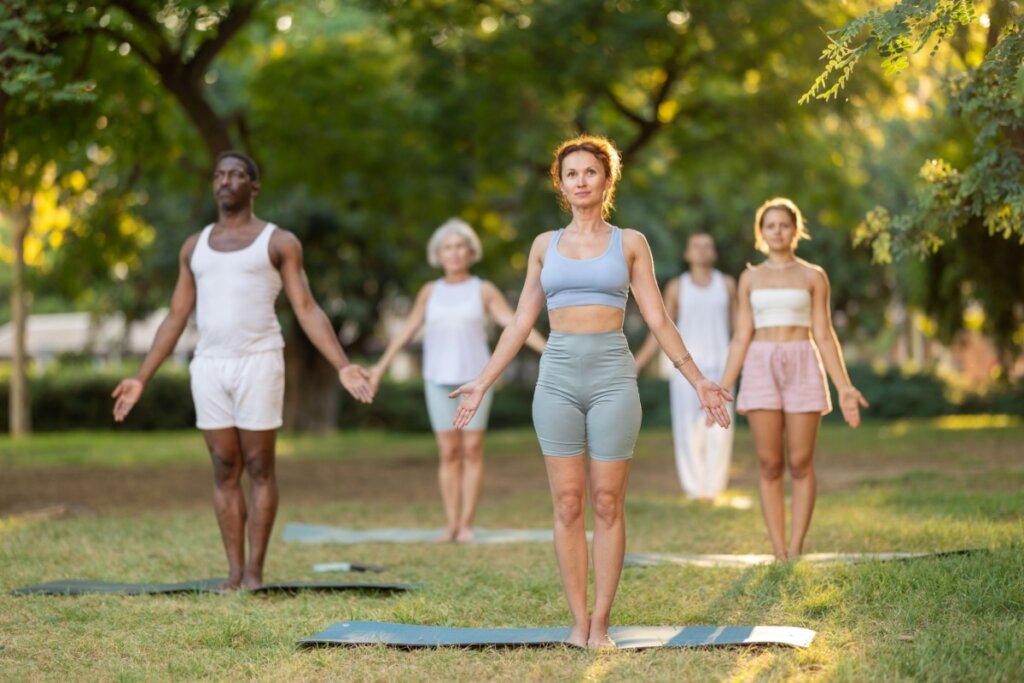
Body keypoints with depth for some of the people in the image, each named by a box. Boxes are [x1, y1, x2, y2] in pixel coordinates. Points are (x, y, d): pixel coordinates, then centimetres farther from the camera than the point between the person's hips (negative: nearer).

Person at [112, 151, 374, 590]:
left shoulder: (280, 242, 1)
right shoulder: (195, 246, 13)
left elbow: (308, 312, -3)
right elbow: (176, 319, 16)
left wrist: (343, 367, -14)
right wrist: (141, 380, 13)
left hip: (258, 364, -4)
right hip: (209, 368, 4)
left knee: (259, 468, -1)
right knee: (225, 471, 5)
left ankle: (255, 570, 8)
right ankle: (234, 571, 10)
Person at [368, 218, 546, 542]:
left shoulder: (484, 291, 1)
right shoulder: (430, 291, 8)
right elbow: (407, 330, 14)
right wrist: (381, 366, 15)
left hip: (475, 378, -2)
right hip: (439, 380, 2)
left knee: (472, 449, -3)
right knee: (448, 452, 1)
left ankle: (467, 524, 1)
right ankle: (451, 524, 4)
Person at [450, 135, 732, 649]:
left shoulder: (630, 243, 6)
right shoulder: (545, 245, 11)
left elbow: (658, 321, 5)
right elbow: (521, 322, 13)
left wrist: (698, 381, 0)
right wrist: (482, 383, 8)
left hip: (612, 375, -2)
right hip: (558, 376, 2)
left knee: (607, 504, -1)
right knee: (567, 505, 0)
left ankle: (600, 623, 4)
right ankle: (578, 621, 6)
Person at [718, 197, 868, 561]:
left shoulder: (812, 277, 6)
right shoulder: (750, 278, 10)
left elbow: (824, 336, 4)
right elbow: (741, 338, 11)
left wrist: (845, 387, -2)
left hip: (803, 367, -1)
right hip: (761, 368, 1)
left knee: (801, 463, -4)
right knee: (769, 465, -2)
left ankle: (796, 551, 0)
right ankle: (778, 553, 0)